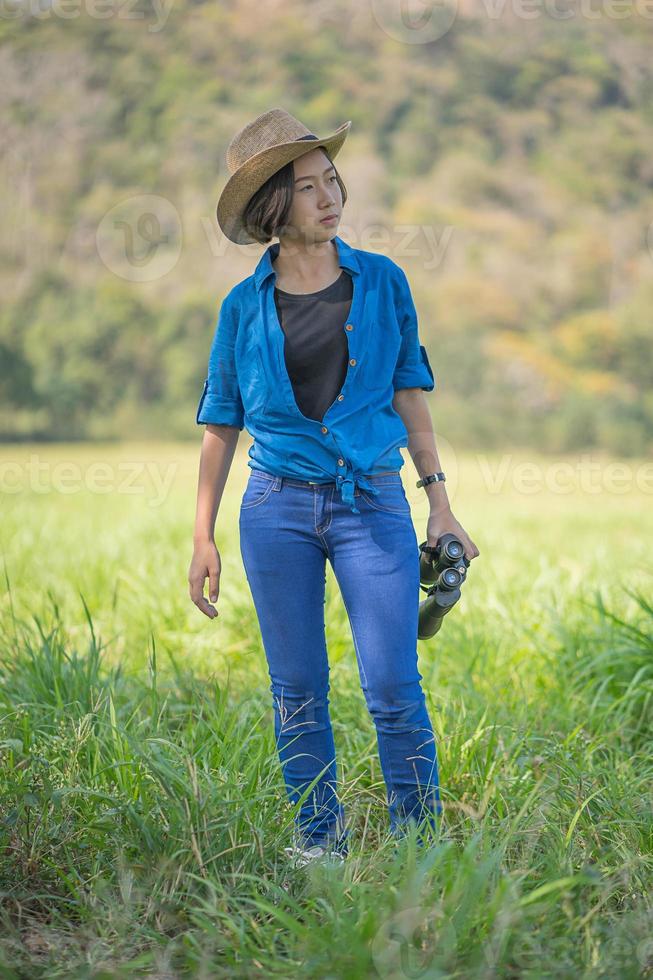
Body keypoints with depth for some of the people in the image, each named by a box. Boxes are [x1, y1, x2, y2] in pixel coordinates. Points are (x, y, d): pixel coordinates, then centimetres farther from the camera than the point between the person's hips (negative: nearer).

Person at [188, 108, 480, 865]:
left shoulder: (382, 282, 3)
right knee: (298, 690, 6)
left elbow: (409, 394, 9)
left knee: (393, 685, -6)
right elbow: (221, 424, 7)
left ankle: (420, 837, 8)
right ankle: (317, 839, 20)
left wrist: (440, 502, 6)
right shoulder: (245, 307, 2)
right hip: (277, 505, 1)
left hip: (371, 503, 0)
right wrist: (203, 538, 3)